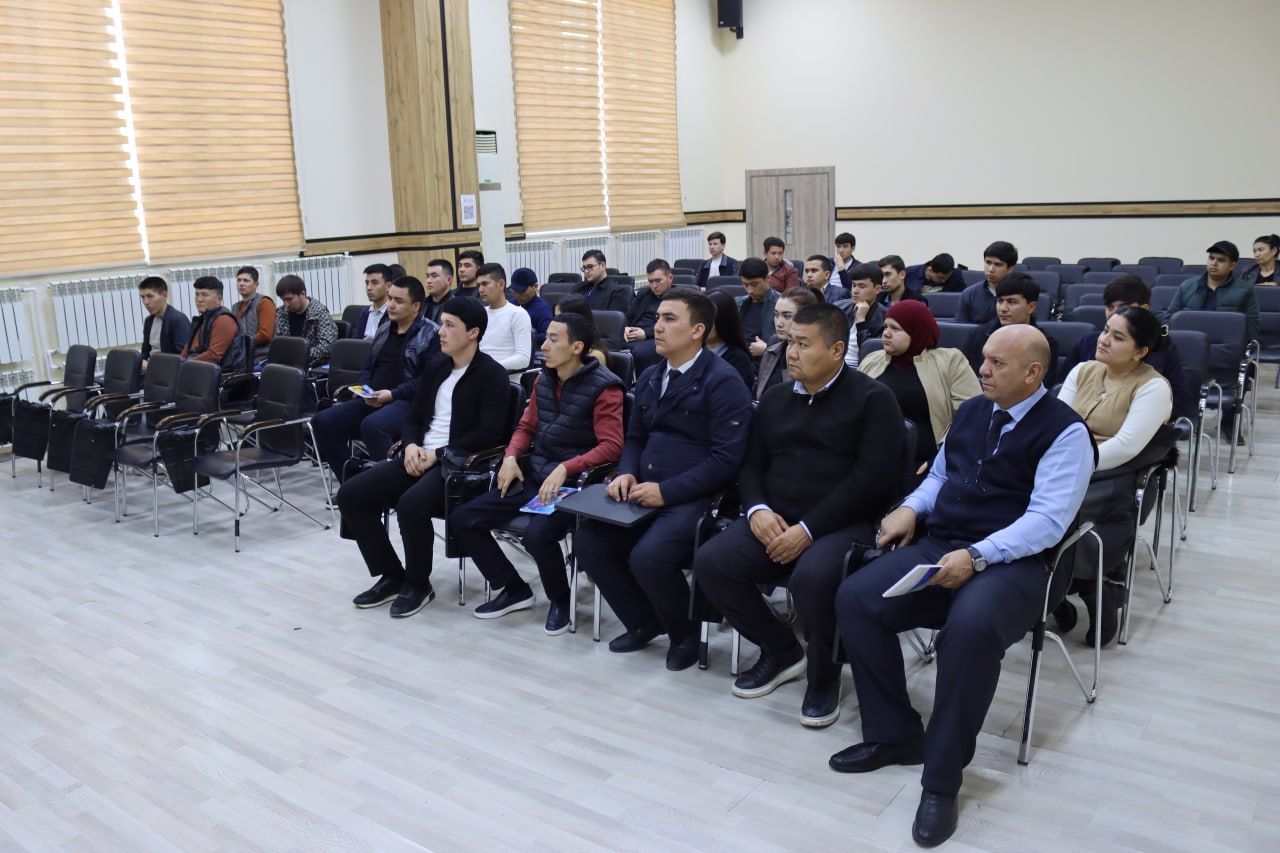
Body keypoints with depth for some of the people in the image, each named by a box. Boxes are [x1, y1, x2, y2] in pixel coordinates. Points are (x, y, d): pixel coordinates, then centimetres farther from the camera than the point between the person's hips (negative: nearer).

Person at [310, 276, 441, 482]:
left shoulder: (431, 334, -4)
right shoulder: (384, 330, 21)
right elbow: (367, 368, 27)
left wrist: (393, 394, -16)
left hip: (408, 402, -8)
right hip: (373, 401, 8)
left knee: (372, 425, -38)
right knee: (322, 421, -9)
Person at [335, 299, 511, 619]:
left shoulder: (492, 375, -6)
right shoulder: (434, 368, 17)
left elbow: (489, 433, -15)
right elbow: (413, 418, 19)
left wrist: (438, 455, -16)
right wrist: (411, 445, -4)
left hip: (460, 465, -8)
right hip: (421, 457, 8)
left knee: (411, 503, -34)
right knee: (351, 494, -8)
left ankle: (418, 583, -8)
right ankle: (391, 575, 4)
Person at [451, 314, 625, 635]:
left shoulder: (603, 387, -12)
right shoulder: (543, 378, 9)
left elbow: (612, 446, -19)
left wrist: (565, 469, -29)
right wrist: (511, 457, -1)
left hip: (573, 484, -7)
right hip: (532, 476, 7)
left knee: (537, 535, -34)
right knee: (463, 519, -3)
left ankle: (560, 599, -2)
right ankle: (515, 589, 13)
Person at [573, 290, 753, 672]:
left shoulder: (723, 381, -10)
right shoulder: (648, 378, 15)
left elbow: (726, 459, -16)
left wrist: (666, 491, -20)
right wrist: (626, 473, -1)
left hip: (694, 498, -7)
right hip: (644, 493, 7)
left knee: (648, 556, -30)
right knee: (587, 541, -12)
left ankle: (684, 633, 2)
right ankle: (643, 622, 11)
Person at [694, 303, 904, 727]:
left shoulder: (872, 399, -2)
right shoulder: (776, 398, 17)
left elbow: (872, 477, -12)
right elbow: (751, 464, 17)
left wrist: (808, 529, -18)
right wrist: (757, 509, -6)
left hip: (844, 524, -5)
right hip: (775, 521, 6)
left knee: (812, 577, -36)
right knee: (710, 562, -17)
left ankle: (824, 675, -4)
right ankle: (781, 650, 7)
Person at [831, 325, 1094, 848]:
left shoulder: (1063, 430, -7)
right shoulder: (971, 411, 15)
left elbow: (1047, 520, -16)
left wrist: (977, 556, -27)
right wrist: (911, 508, 5)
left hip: (1012, 564, -7)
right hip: (939, 547, 7)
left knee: (971, 625, -38)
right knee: (855, 599, -15)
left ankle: (942, 780, -20)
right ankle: (895, 735, 1)